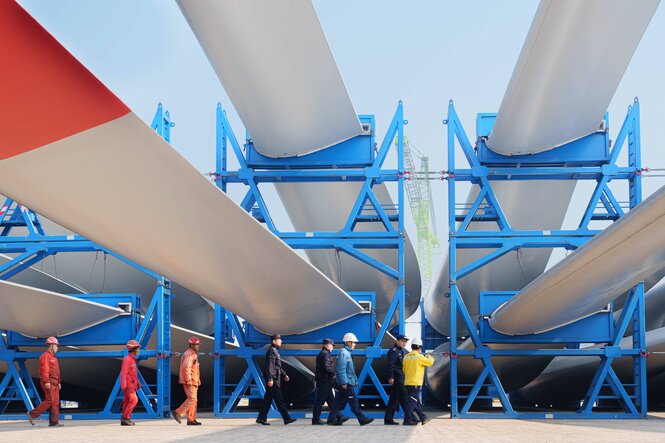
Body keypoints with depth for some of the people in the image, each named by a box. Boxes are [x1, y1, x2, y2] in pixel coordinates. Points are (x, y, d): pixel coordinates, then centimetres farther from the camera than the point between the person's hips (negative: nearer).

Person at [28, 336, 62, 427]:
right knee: (49, 401, -13)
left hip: (54, 383, 10)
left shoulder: (53, 357, 22)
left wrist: (58, 382, 21)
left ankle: (54, 421, 0)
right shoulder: (45, 356, -9)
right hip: (48, 382, -10)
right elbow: (45, 369, -19)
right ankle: (32, 414, -5)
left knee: (55, 402, 3)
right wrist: (46, 382, -26)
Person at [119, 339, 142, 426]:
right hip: (128, 384, -10)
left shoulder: (132, 360, 18)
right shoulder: (127, 359, -13)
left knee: (127, 401, 7)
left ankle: (125, 420, 8)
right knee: (133, 400, -15)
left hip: (132, 385, 10)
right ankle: (125, 417, -13)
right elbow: (123, 373, -19)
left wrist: (138, 383, 27)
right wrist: (123, 385, -25)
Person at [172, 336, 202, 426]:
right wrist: (189, 381, -25)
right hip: (189, 381, -10)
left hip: (193, 381, 10)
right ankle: (178, 413, -12)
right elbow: (186, 368, -22)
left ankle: (191, 419, 8)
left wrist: (197, 380, 21)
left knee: (194, 400, 8)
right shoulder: (189, 354, -13)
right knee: (192, 399, -14)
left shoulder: (193, 354, 20)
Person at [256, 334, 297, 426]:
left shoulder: (275, 351, 19)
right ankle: (286, 418, -5)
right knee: (279, 399, -7)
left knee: (268, 399, 10)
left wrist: (284, 375, 23)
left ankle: (261, 418, 12)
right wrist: (270, 379, -25)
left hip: (276, 378, 10)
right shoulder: (271, 351, -13)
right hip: (273, 379, -10)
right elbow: (269, 366, -20)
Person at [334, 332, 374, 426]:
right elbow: (341, 369, -20)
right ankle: (362, 419, -7)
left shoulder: (347, 353, 19)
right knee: (353, 401, -7)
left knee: (341, 402, 10)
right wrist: (344, 383, -22)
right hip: (346, 383, -10)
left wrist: (355, 380, 22)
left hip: (347, 383, 10)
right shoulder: (343, 353, -13)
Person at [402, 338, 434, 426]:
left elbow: (404, 370, 12)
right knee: (412, 402, -6)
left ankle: (424, 418, 24)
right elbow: (430, 362, 4)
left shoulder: (406, 357, 7)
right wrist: (429, 357, 23)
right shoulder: (419, 357, -11)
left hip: (407, 383, 7)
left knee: (417, 402, 15)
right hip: (416, 383, -7)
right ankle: (407, 420, -10)